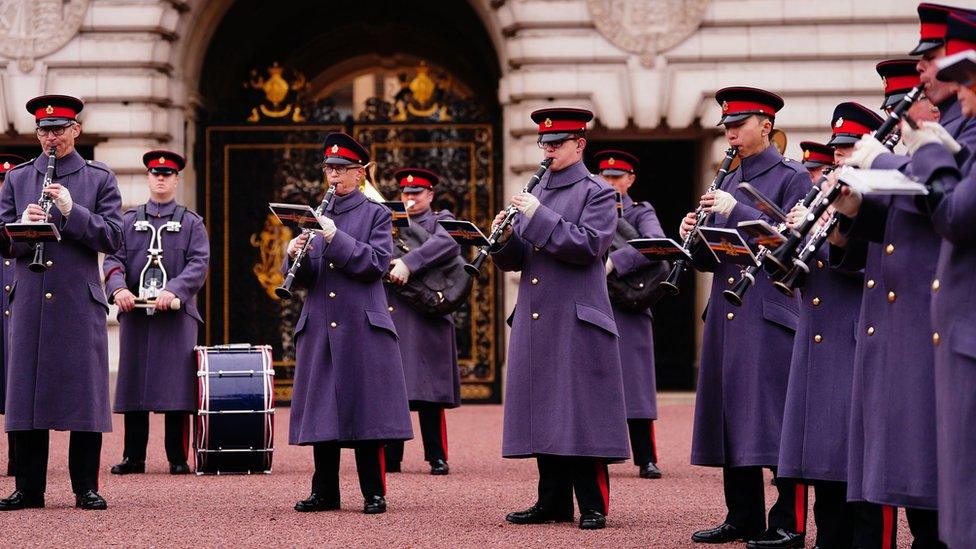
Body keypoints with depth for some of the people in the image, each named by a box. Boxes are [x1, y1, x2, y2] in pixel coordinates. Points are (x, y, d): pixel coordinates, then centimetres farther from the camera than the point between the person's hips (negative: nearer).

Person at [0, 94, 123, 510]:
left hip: (80, 301, -2)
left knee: (84, 393, -1)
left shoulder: (99, 178, 7)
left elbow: (113, 238, -2)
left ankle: (86, 488, 6)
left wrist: (71, 210, -15)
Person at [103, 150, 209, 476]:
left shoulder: (191, 223, 8)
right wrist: (118, 289, -17)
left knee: (177, 387, -4)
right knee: (133, 386, 2)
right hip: (135, 313, 2)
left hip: (176, 315, -2)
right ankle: (133, 457, 9)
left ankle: (178, 458, 2)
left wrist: (173, 291, -20)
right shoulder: (129, 221, 13)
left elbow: (199, 264, -4)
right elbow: (113, 259, 4)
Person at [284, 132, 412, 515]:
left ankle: (374, 494, 2)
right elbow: (303, 278, 12)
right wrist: (294, 256, -9)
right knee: (322, 410, 4)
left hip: (362, 327, -4)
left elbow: (378, 262, -11)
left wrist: (336, 237, -18)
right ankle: (325, 492, 11)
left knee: (364, 409, -4)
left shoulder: (376, 214, 4)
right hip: (319, 326, 4)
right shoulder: (315, 217, 16)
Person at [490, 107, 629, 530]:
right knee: (543, 412, 8)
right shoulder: (534, 195, 17)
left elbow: (588, 245, -16)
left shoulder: (597, 193, -1)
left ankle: (593, 506, 0)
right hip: (535, 322, 6)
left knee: (581, 413, -6)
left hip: (578, 321, -6)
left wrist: (538, 217, -19)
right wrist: (505, 237, -6)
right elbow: (514, 260, 16)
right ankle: (553, 502, 14)